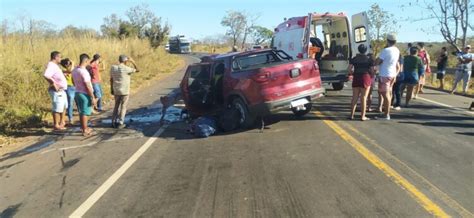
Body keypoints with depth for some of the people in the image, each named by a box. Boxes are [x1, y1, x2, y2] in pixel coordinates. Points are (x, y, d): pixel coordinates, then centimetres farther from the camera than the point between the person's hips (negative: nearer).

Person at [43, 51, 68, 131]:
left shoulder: (55, 65, 14)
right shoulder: (51, 65, -18)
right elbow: (46, 75, -35)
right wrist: (53, 84, -28)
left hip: (62, 90, 11)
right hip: (57, 91, -11)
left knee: (64, 106, 22)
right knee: (57, 108, -4)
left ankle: (62, 122, 34)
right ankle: (56, 125, 4)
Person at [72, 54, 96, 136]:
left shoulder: (74, 70, 4)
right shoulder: (84, 72, -23)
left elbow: (73, 82, 17)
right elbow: (88, 86, -23)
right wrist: (93, 97, -18)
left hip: (77, 92, 8)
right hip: (85, 94, -8)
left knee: (81, 111, 19)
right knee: (85, 112, 1)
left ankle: (83, 127, 32)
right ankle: (85, 131, 8)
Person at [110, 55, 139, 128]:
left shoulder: (113, 68, 2)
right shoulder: (126, 69, -14)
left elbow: (111, 80, 7)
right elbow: (137, 70, -5)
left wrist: (112, 89, 15)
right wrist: (132, 62, 3)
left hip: (116, 91, 5)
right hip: (125, 91, -5)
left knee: (116, 106, 16)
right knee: (123, 107, 4)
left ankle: (114, 122, 16)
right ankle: (120, 123, 4)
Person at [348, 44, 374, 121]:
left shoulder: (354, 59, 6)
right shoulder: (369, 59, 1)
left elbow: (350, 70, 0)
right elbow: (372, 70, -2)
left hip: (356, 78, 3)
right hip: (366, 78, -2)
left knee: (355, 98, 9)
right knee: (363, 98, 0)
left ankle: (352, 115, 9)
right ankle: (363, 116, 2)